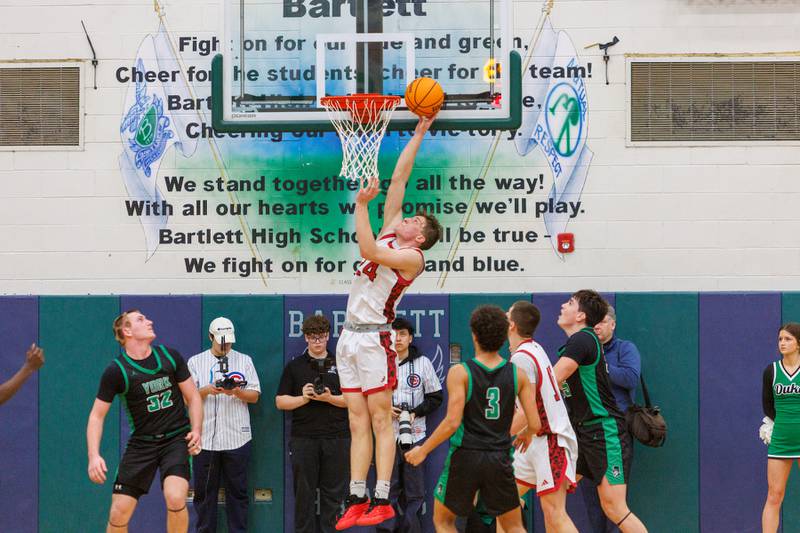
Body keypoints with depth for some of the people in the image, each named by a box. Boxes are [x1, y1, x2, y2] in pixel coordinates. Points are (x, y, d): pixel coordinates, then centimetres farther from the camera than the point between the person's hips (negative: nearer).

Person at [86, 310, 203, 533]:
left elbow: (193, 397, 8)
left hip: (177, 438, 0)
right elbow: (97, 415, -2)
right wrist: (94, 455, -14)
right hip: (141, 442, 0)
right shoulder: (116, 371, -7)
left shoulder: (169, 356, 0)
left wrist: (196, 431, -8)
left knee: (175, 498, -24)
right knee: (119, 512, -4)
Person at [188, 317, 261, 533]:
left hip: (237, 439, 0)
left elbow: (254, 396, 6)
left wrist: (237, 392, -14)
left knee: (237, 491, 3)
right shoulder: (195, 362, 9)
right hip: (205, 439, 0)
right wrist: (207, 390, -17)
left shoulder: (244, 361, 10)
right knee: (204, 491, 3)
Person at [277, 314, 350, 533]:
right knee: (304, 493, 2)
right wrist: (303, 398, -10)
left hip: (337, 438, 0)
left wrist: (330, 398, -11)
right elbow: (280, 401, 6)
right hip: (303, 438, 0)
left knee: (334, 494, 1)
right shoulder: (294, 366, 9)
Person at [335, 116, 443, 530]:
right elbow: (398, 178, 16)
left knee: (380, 421, -5)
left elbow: (368, 251, -21)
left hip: (373, 338, -8)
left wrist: (361, 205, -17)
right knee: (358, 424, 6)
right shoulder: (389, 234, 15)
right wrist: (418, 135, 17)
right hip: (349, 336, 8)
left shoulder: (413, 257, -6)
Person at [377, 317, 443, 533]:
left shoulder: (423, 363, 6)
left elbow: (436, 397, 9)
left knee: (414, 492, 2)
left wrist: (416, 412, -6)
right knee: (387, 490, -1)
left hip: (415, 435, 1)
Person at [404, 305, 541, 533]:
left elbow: (452, 422, -16)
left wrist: (423, 450, -5)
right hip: (500, 459, 3)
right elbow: (535, 424, 0)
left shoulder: (460, 372, -8)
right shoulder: (517, 374, 2)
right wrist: (526, 435, 24)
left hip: (465, 456, -3)